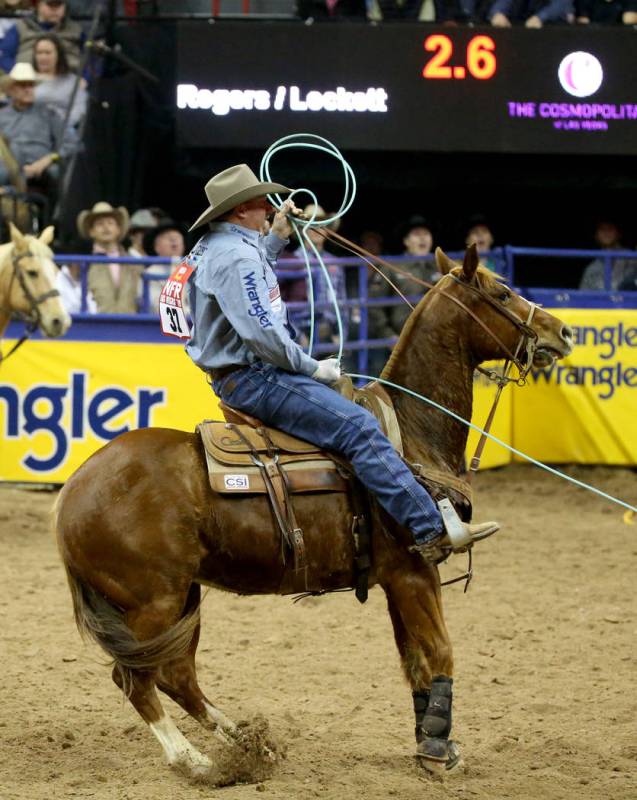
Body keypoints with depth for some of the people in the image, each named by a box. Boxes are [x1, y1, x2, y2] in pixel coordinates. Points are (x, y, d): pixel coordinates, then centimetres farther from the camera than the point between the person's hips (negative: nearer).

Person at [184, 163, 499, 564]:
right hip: (253, 378, -12)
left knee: (347, 399, 26)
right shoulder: (237, 258, -20)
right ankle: (431, 531, -27)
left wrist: (276, 237, 26)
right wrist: (312, 367, -14)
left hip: (237, 373, 12)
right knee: (359, 426, -21)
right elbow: (262, 334, -26)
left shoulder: (216, 246, 14)